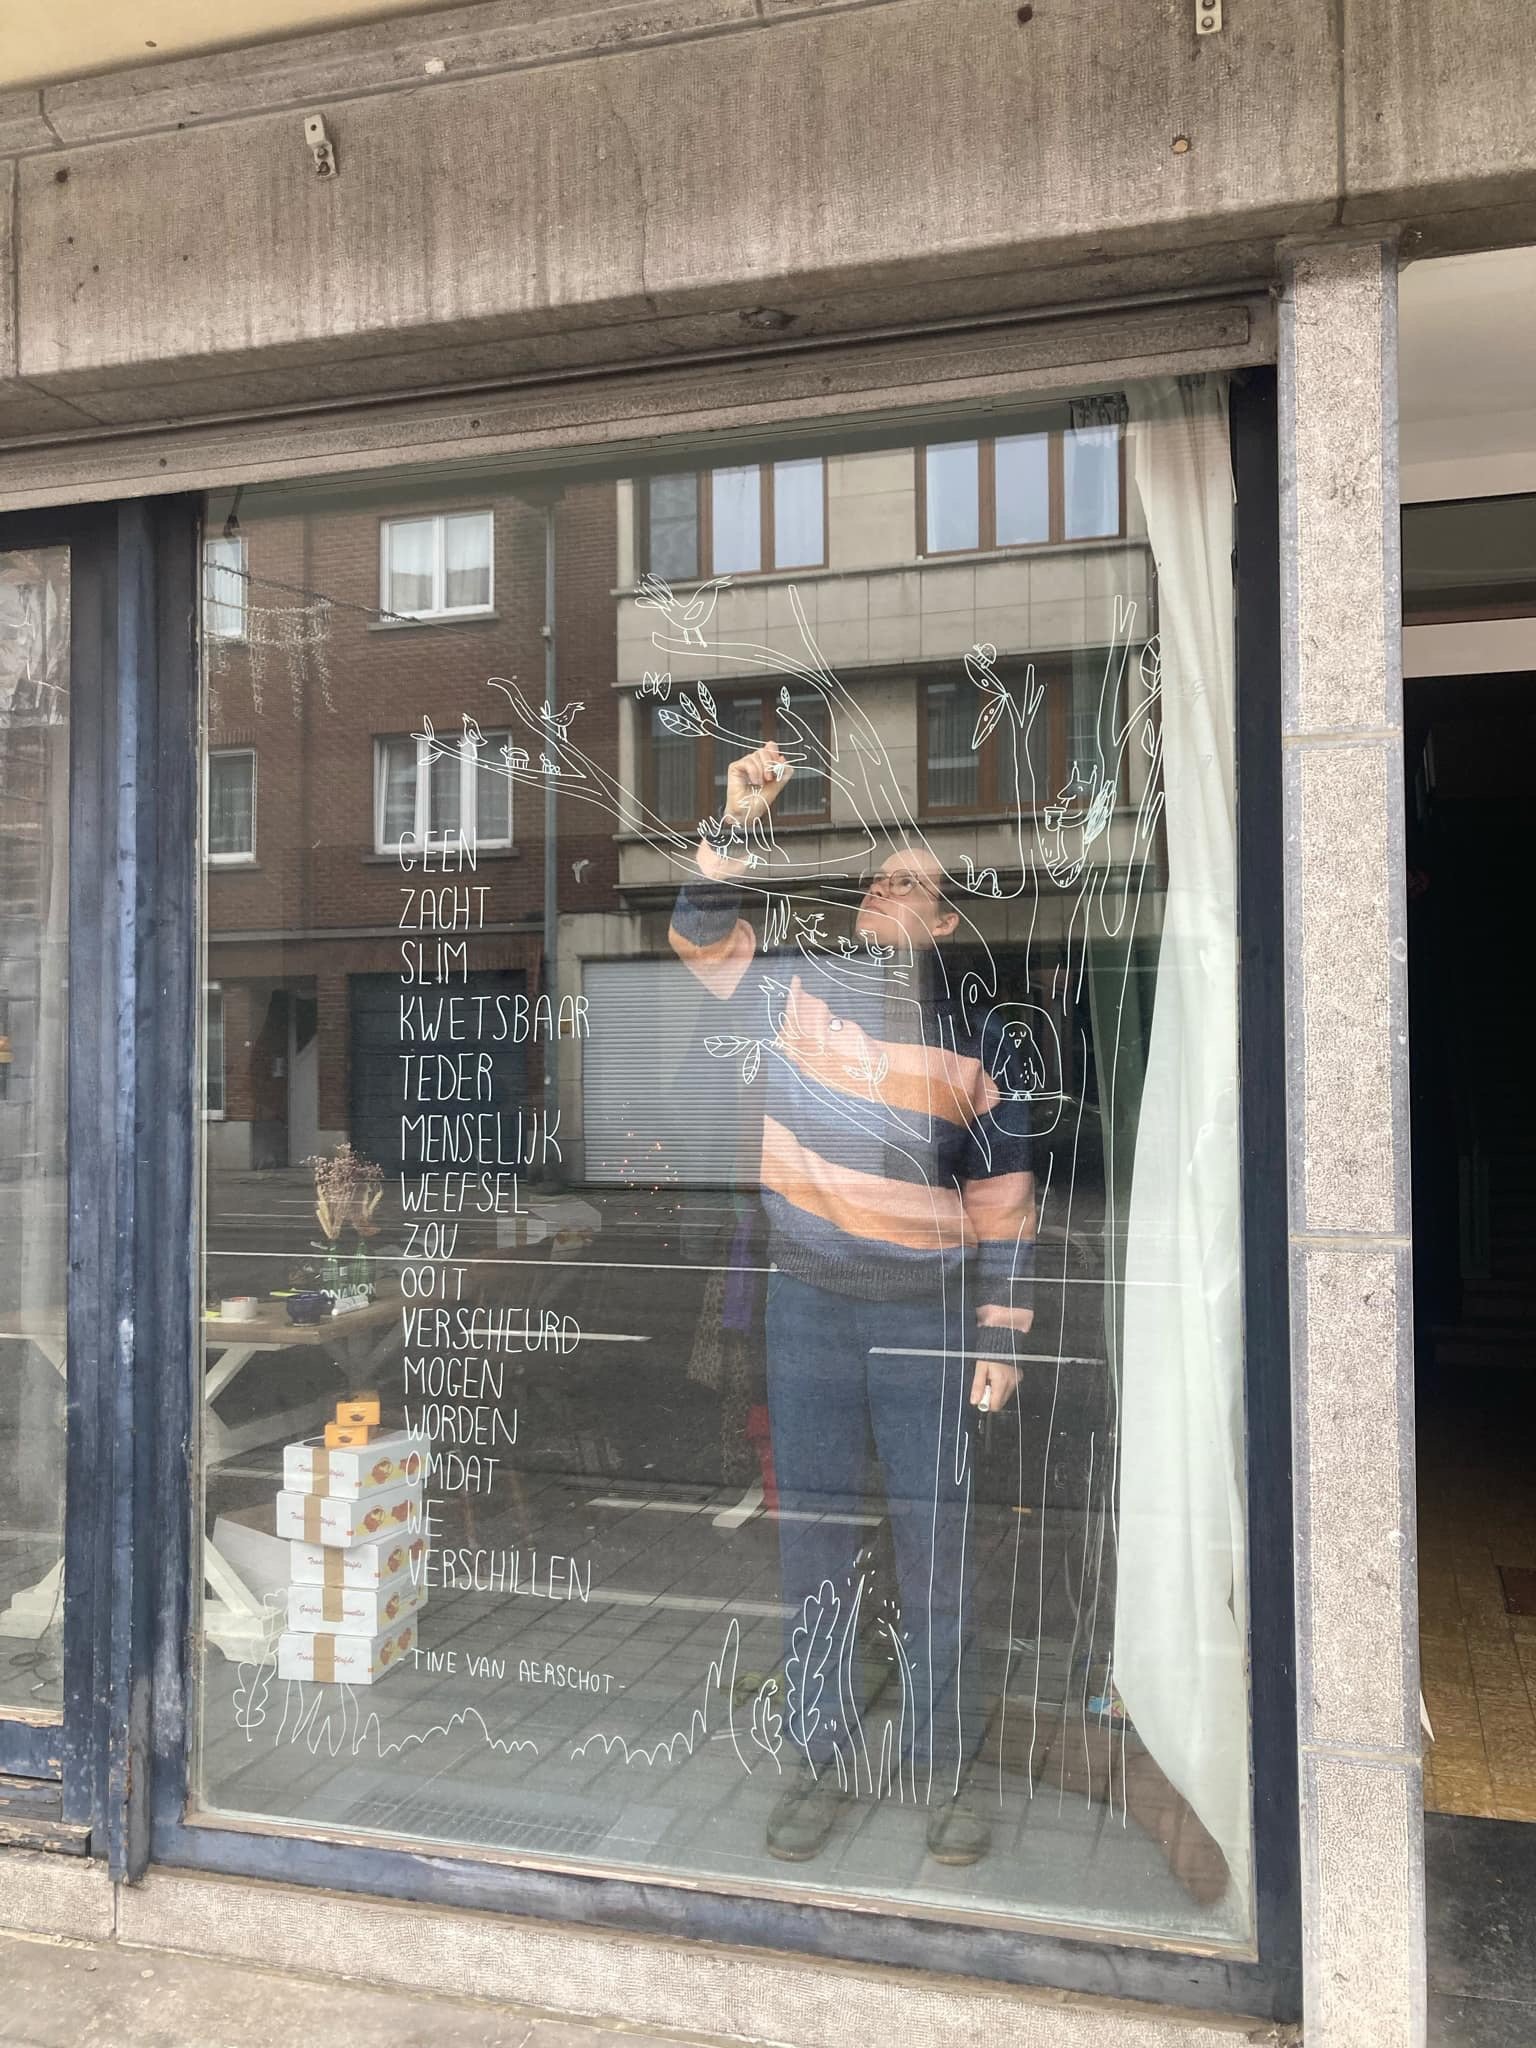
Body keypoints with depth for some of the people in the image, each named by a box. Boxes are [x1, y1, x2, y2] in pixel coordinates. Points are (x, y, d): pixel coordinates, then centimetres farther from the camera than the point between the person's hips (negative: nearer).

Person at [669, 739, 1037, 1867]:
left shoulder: (973, 1044, 1)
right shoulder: (795, 988, 4)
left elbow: (1005, 1200, 3)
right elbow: (704, 936, -3)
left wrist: (1000, 1340, 1)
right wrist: (743, 824, -16)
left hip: (929, 1316, -1)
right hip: (807, 1302, 1)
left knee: (937, 1539, 4)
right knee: (814, 1530, 8)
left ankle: (943, 1765, 20)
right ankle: (825, 1757, 23)